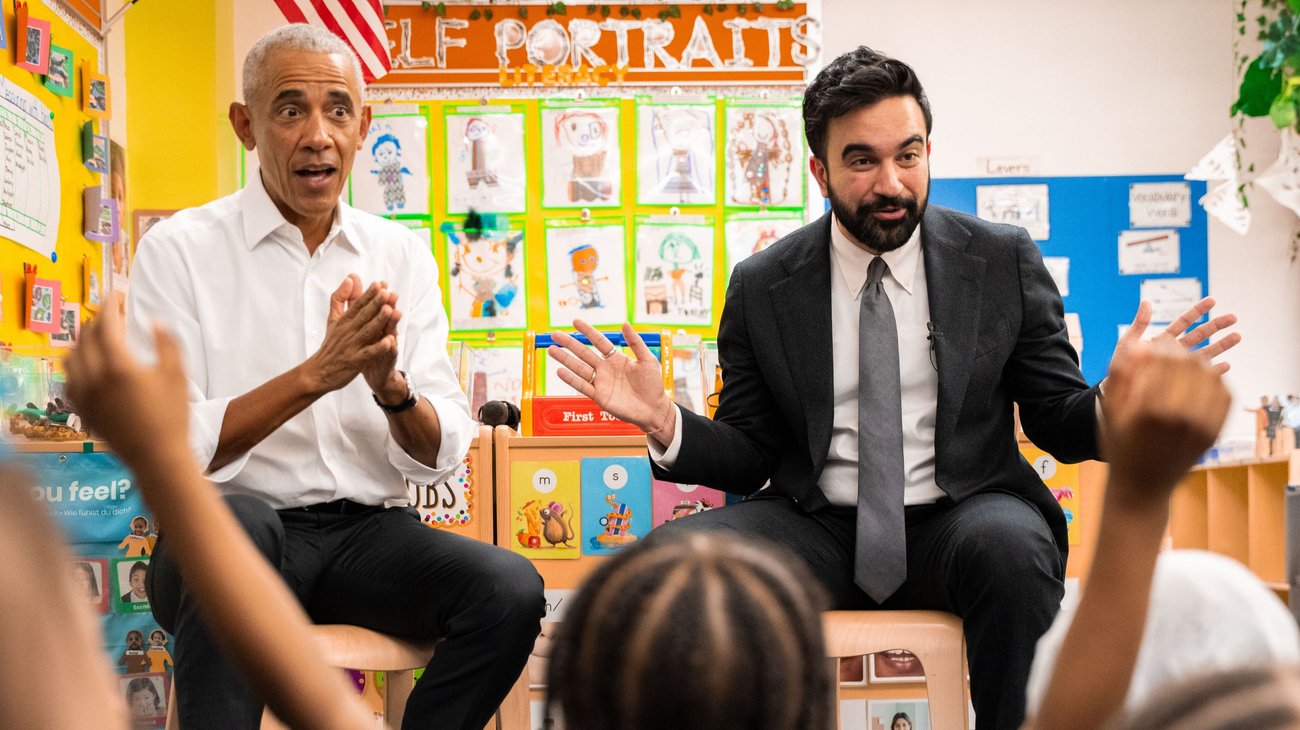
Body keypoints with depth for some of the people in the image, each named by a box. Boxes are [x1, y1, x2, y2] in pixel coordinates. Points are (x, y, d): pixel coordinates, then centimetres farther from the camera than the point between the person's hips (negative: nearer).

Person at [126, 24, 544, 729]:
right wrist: (315, 373, -22)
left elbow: (441, 457, 4)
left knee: (510, 590, -24)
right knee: (235, 521, -37)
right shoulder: (179, 249, -2)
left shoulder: (403, 256, 8)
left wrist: (391, 386, -18)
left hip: (366, 534, 3)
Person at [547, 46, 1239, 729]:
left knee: (1012, 545, -35)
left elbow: (1058, 424, 5)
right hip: (817, 531, 1)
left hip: (960, 522, 0)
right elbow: (749, 455, 7)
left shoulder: (1005, 260, 3)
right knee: (669, 555, -26)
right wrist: (664, 422, -13)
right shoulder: (761, 287, 4)